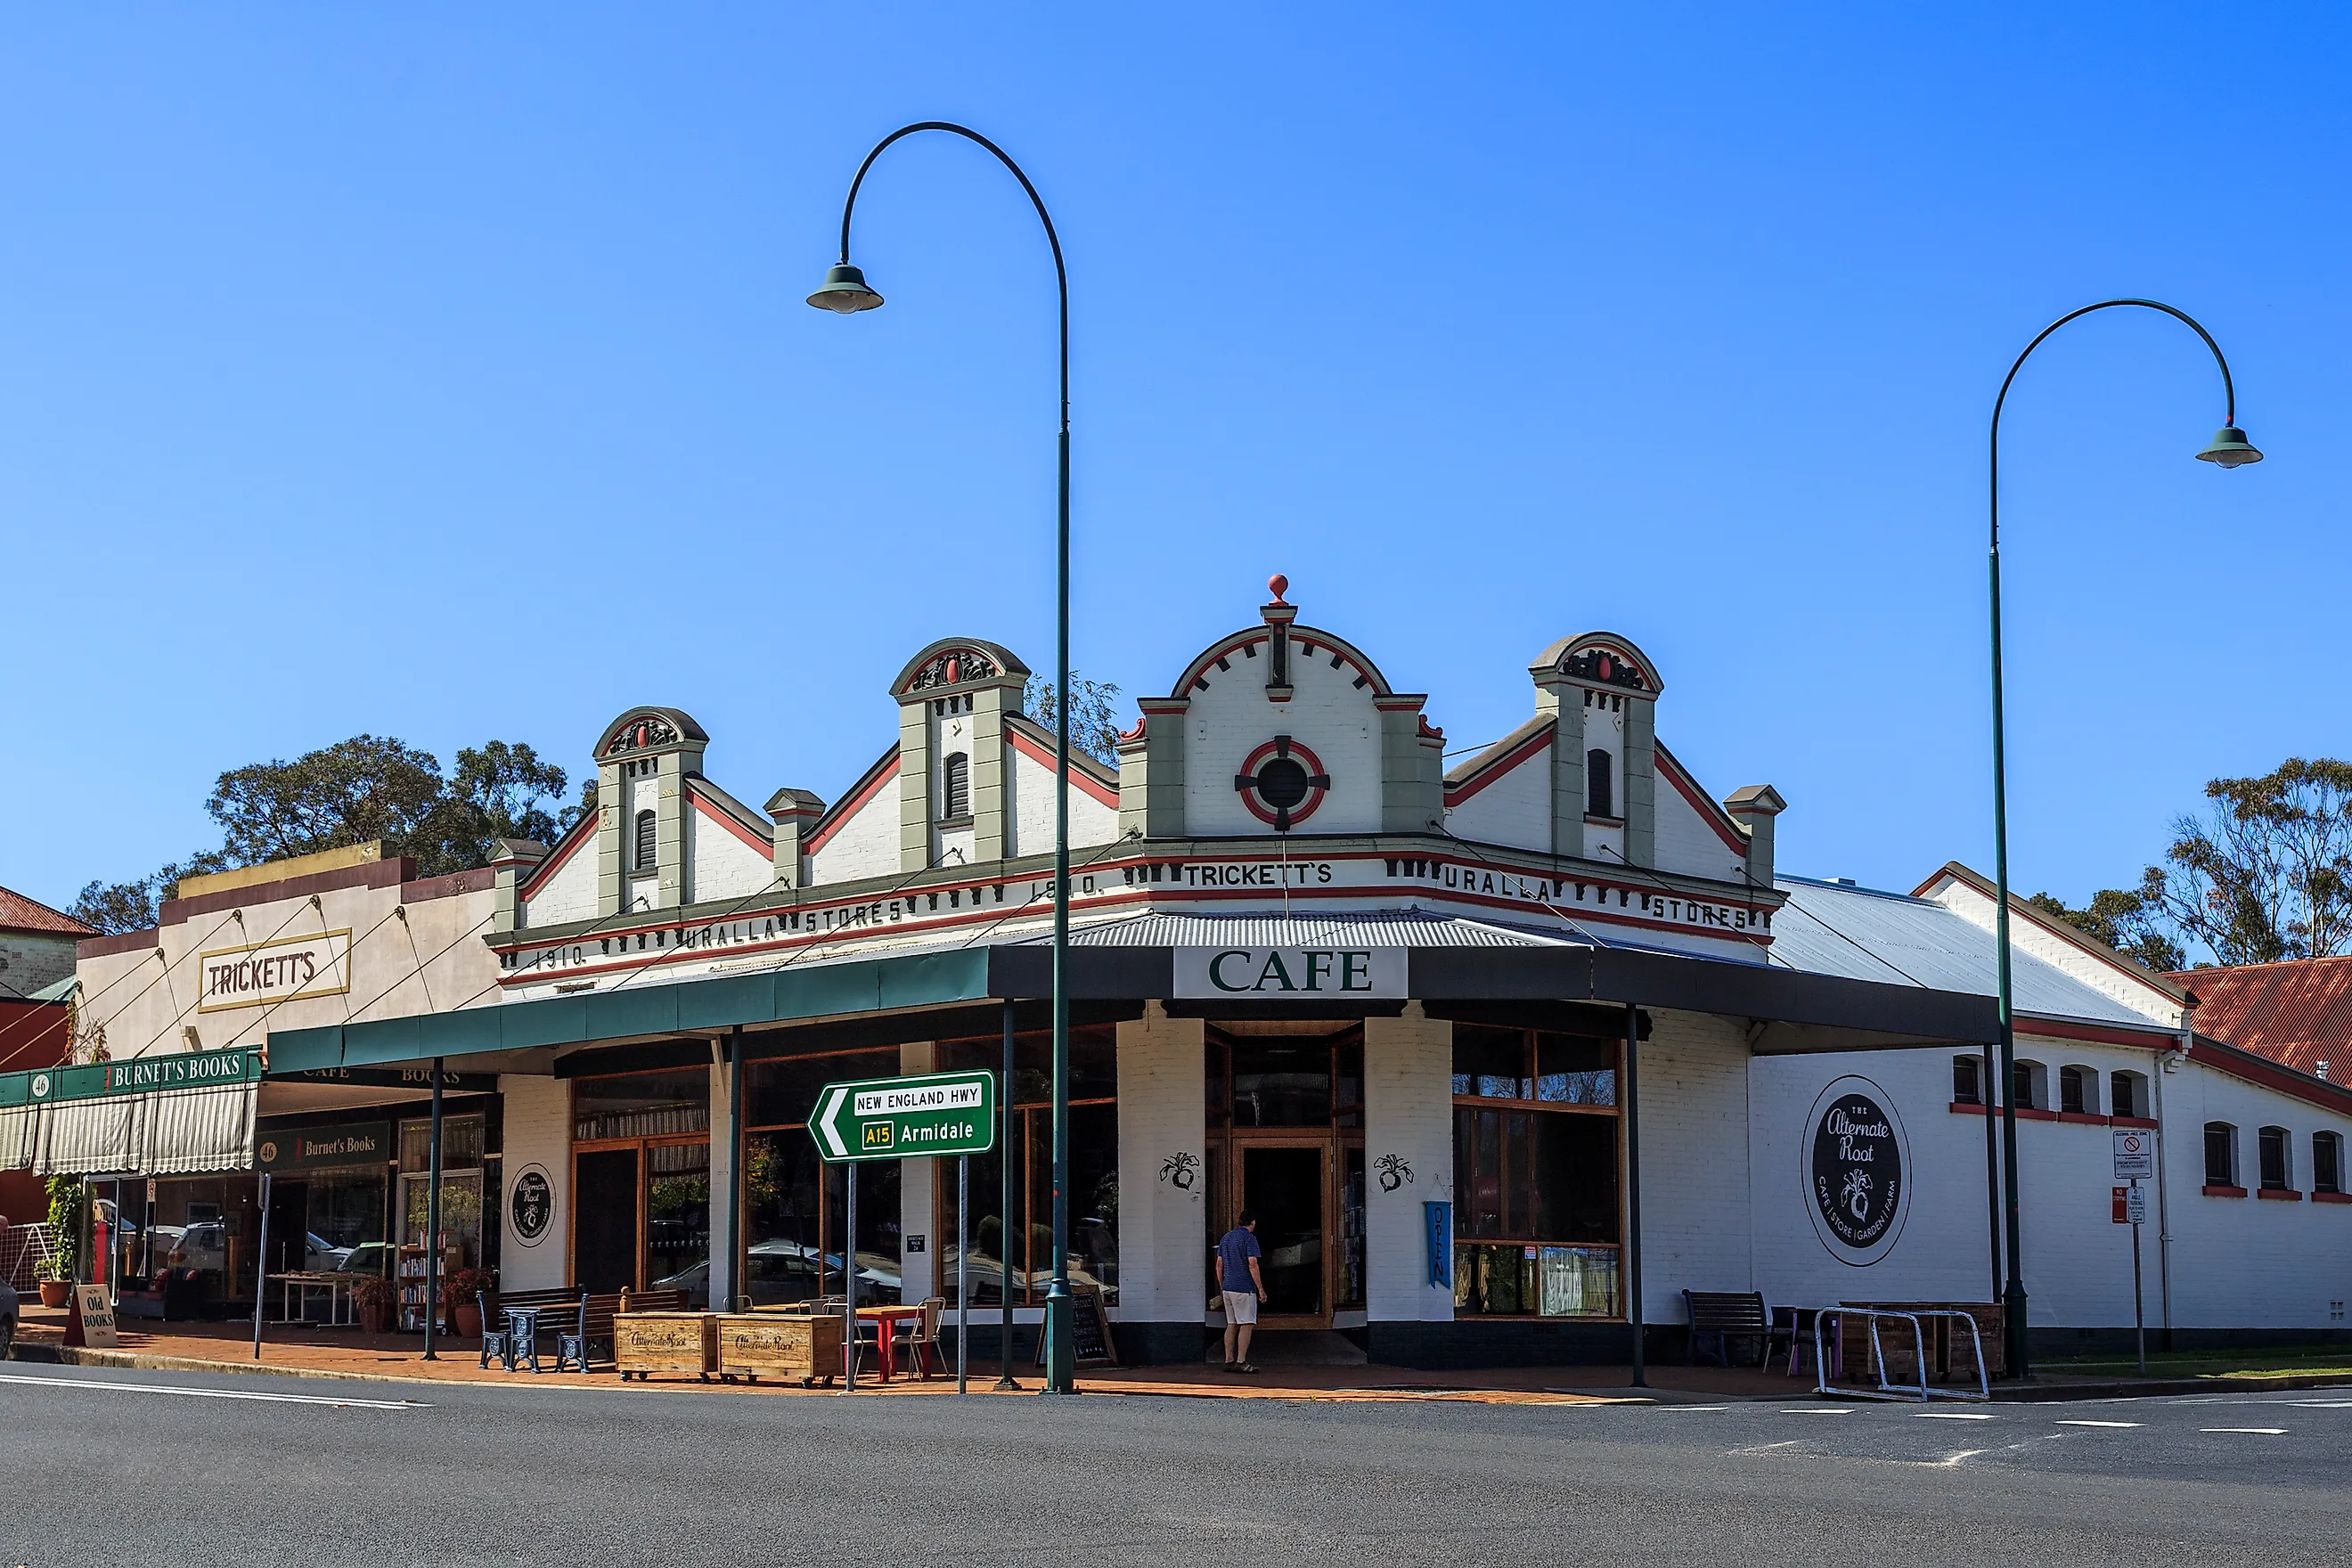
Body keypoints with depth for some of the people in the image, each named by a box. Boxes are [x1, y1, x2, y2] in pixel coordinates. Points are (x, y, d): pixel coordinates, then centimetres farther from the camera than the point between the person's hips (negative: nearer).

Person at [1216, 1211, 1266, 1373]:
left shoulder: (1226, 1237, 14)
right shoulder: (1249, 1238, -9)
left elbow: (1219, 1264, 15)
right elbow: (1252, 1265, -15)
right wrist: (1261, 1289, -12)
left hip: (1228, 1288, 7)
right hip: (1244, 1287, -7)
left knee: (1231, 1325, 12)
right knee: (1246, 1325, -5)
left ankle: (1229, 1361, 11)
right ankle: (1241, 1362, -9)